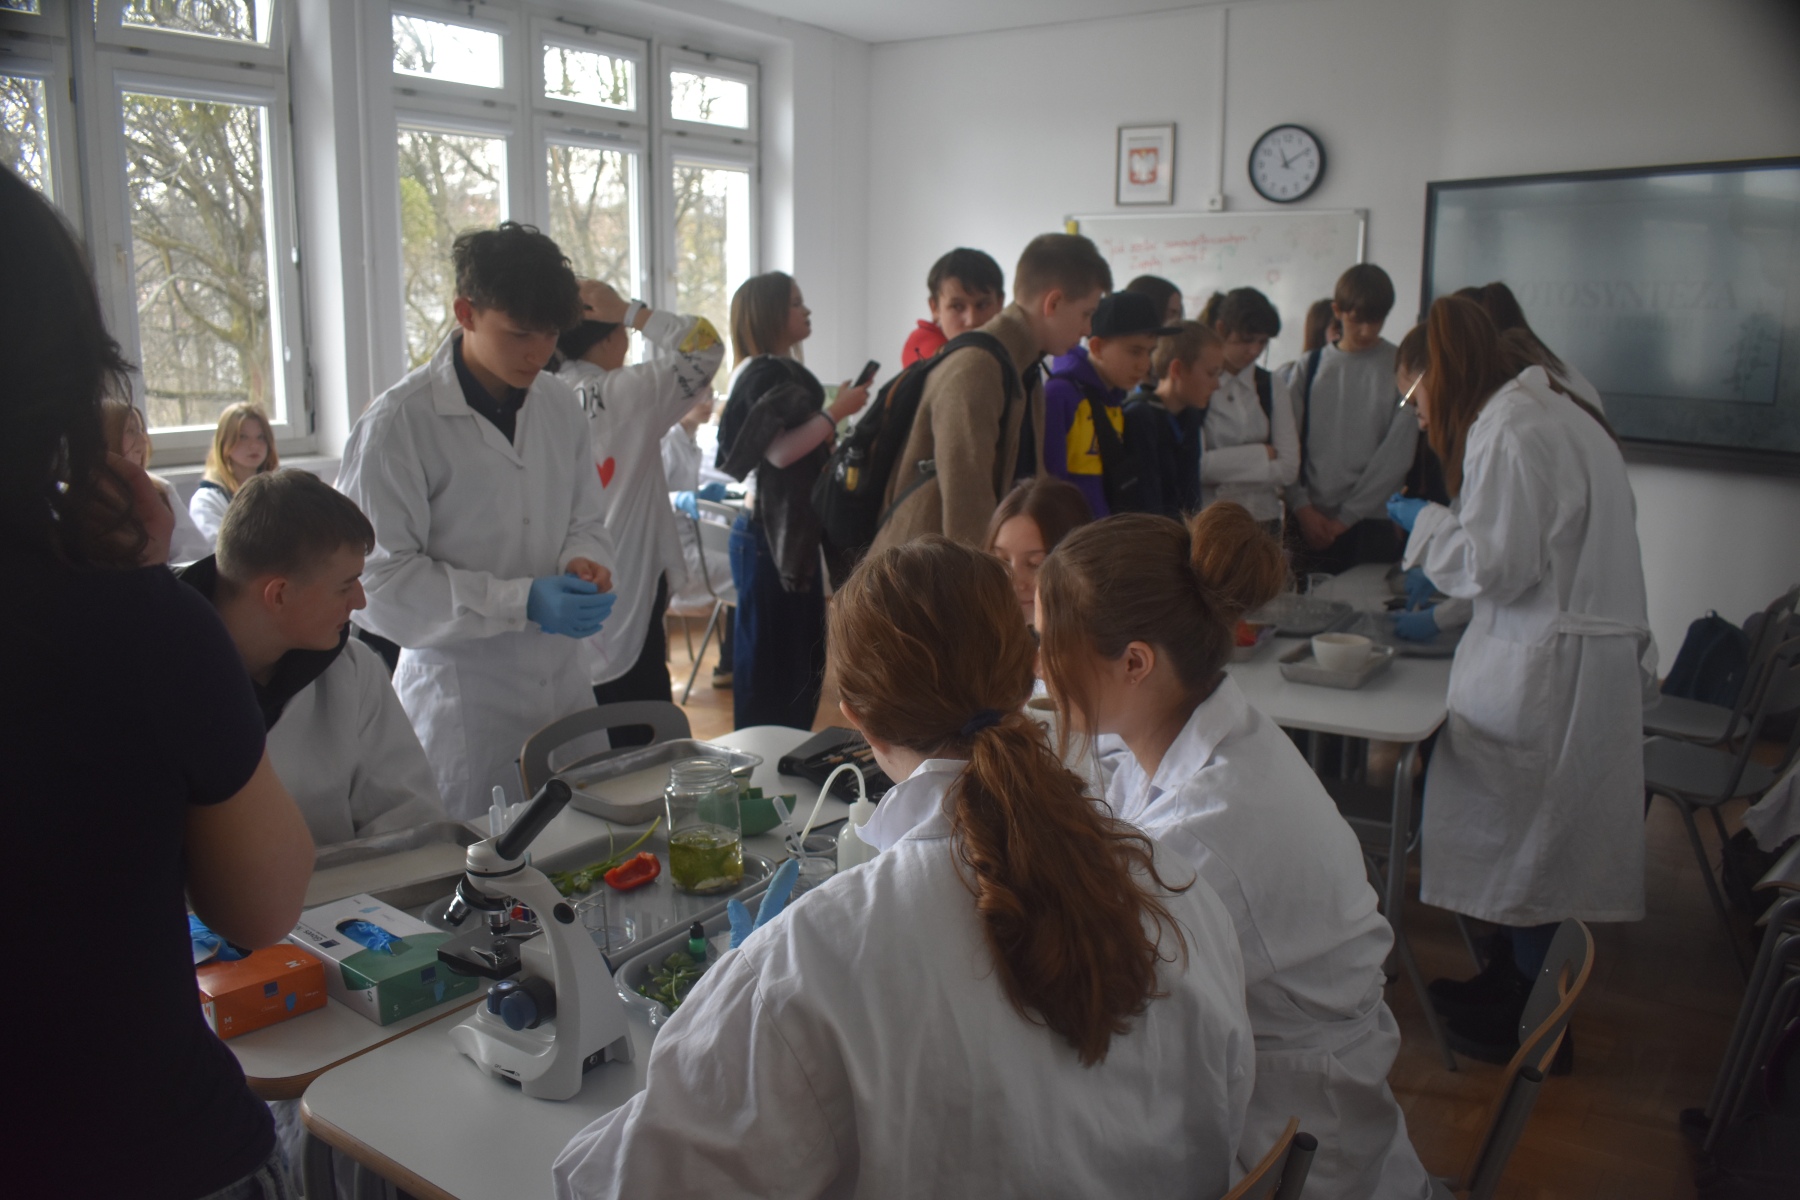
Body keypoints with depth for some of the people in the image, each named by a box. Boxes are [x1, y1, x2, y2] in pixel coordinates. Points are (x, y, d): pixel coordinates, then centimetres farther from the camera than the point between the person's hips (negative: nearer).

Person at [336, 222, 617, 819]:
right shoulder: (399, 423, -13)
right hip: (462, 707, -5)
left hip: (564, 686, 6)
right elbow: (377, 583, -14)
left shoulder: (558, 404, 6)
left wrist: (583, 561, -7)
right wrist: (522, 601, -21)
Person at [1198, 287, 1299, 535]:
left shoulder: (1272, 386, 9)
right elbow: (1195, 465, -14)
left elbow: (1288, 467, 2)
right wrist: (1261, 455, -3)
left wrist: (1224, 468, -7)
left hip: (1263, 517, 4)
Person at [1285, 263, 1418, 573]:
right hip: (1310, 522, 2)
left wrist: (1347, 516, -7)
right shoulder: (1309, 368, 8)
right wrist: (1303, 508, -8)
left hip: (1371, 521, -2)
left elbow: (1397, 454, -5)